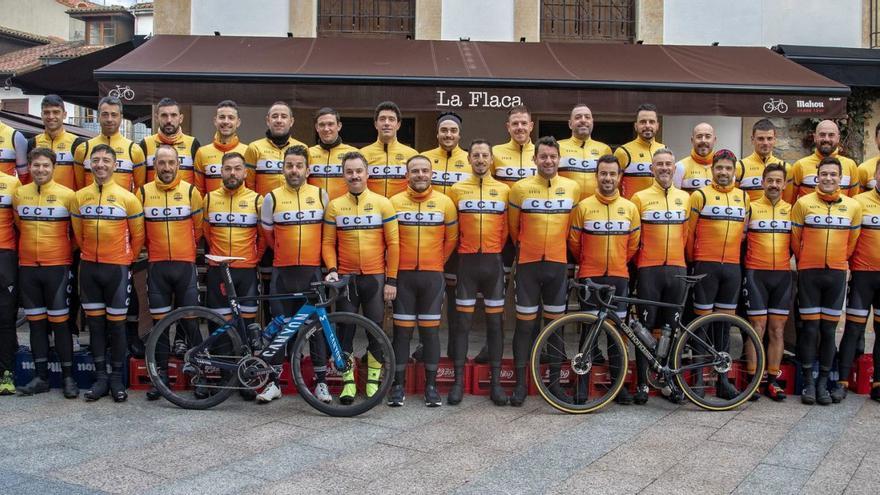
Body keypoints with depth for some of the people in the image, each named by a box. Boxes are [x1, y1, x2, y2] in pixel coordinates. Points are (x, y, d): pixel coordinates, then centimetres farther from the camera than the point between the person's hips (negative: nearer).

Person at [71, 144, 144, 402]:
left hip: (117, 268, -3)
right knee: (95, 322, 8)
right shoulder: (80, 196, 3)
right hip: (89, 267, 3)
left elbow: (138, 236, 3)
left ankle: (117, 378, 12)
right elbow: (77, 233, 14)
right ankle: (100, 376, 16)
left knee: (116, 323, 2)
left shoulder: (128, 198, -5)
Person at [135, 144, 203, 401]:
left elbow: (199, 226, 10)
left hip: (185, 265, -1)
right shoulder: (143, 192, 2)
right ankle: (161, 375, 16)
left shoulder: (190, 191, 0)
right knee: (159, 322, 7)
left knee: (191, 320, 0)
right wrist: (152, 248, 15)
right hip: (157, 266, 1)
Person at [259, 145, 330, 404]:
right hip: (282, 272, 0)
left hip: (313, 271, 0)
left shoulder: (321, 195, 4)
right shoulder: (272, 198, 2)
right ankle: (274, 382, 15)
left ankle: (321, 382, 14)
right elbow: (267, 235, 14)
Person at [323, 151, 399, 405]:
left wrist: (391, 280, -4)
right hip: (345, 279, 1)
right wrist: (331, 270, -9)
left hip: (375, 278, -1)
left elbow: (393, 244, 0)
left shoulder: (383, 203, 0)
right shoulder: (334, 206, 4)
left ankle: (373, 381, 19)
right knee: (345, 332, 4)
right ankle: (348, 382, 16)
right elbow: (328, 243, 6)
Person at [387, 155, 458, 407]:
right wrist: (394, 266, 8)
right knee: (402, 329, 3)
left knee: (430, 329, 5)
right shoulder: (394, 202, 0)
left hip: (432, 275, 0)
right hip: (403, 275, 0)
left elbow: (451, 238, 10)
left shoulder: (445, 202, 1)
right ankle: (398, 384, 11)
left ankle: (431, 385, 14)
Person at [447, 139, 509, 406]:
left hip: (493, 262, 1)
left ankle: (495, 381, 11)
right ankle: (458, 381, 7)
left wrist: (494, 250, 10)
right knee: (462, 320, 1)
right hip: (467, 262, -1)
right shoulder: (457, 189, 3)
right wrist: (466, 248, 7)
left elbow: (506, 228, 10)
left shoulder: (504, 190, 5)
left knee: (495, 320, 4)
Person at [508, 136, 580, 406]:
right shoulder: (521, 188, -3)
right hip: (528, 264, -2)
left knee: (555, 322, 9)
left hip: (558, 264, 2)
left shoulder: (572, 187, 2)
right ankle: (520, 383, 11)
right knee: (525, 323, 2)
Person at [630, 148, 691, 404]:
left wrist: (680, 256, 13)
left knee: (672, 327, 8)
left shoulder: (685, 198, 11)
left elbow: (687, 233, 16)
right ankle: (642, 384, 4)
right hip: (649, 270, -3)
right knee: (645, 327, -2)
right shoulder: (640, 197, 2)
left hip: (677, 270, 3)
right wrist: (638, 259, 4)